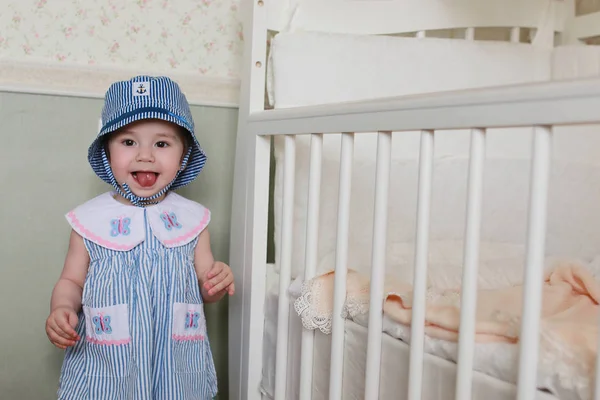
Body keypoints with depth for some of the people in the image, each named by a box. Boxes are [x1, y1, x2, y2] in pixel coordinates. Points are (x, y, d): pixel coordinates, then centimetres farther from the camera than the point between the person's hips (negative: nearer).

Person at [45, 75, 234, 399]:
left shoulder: (192, 218, 0)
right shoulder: (90, 220, -4)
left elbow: (204, 289, 7)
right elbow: (71, 281, 5)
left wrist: (217, 283, -14)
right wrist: (62, 309, -15)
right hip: (105, 363, -1)